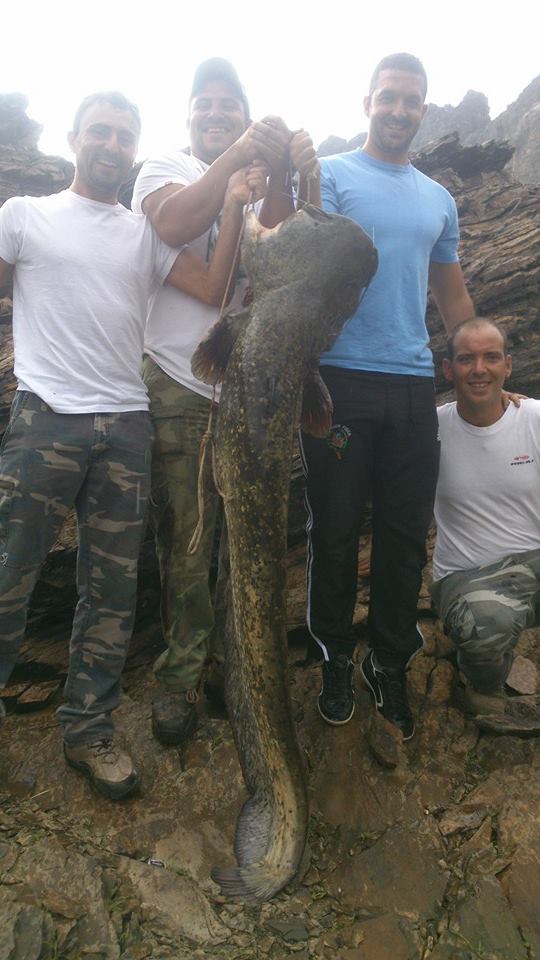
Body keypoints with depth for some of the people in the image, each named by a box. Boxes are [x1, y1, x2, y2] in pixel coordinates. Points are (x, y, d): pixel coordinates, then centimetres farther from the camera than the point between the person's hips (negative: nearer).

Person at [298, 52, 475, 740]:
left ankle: (390, 663, 21)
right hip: (342, 376, -4)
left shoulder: (439, 200, 20)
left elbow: (453, 297, 25)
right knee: (336, 529, 2)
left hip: (414, 383, 4)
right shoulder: (332, 175, 7)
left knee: (406, 533, 5)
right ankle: (335, 660, 20)